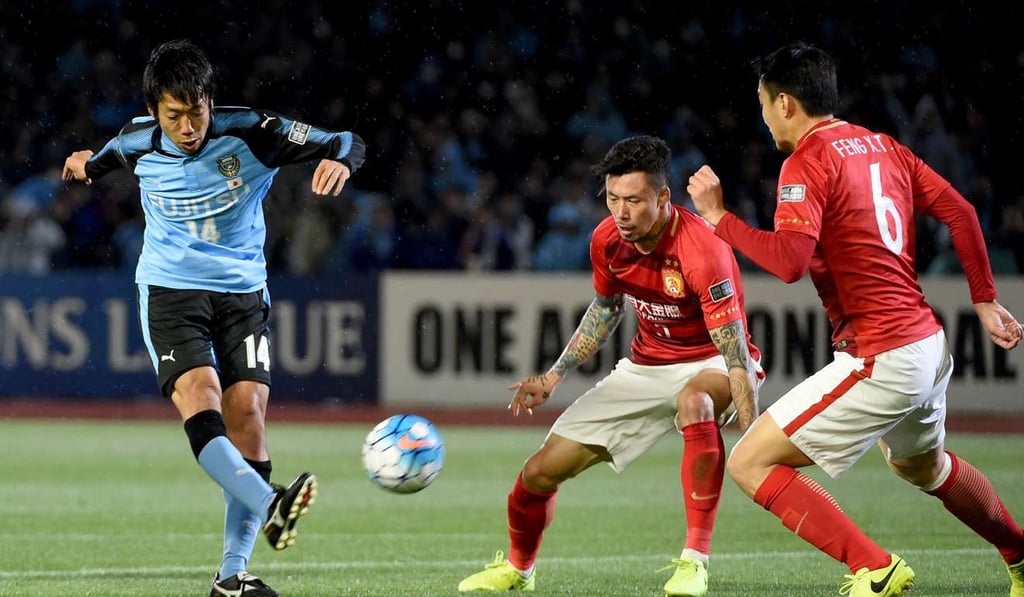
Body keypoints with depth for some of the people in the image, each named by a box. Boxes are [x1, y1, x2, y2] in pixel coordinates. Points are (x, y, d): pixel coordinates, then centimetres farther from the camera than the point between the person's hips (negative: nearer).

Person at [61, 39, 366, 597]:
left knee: (247, 414, -9)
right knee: (200, 402, -26)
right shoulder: (137, 144, -4)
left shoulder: (248, 133, -12)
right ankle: (269, 507, -40)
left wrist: (338, 158, -30)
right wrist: (87, 163, 8)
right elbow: (104, 158, 24)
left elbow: (347, 143, -13)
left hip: (242, 292, 0)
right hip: (169, 292, 0)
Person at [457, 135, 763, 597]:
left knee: (695, 401, -44)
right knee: (541, 471, 2)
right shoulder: (608, 241, -10)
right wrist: (554, 376, 10)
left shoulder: (701, 250, -31)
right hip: (646, 365, 6)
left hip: (710, 364, -6)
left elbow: (736, 355, -32)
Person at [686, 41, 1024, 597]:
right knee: (922, 464, 36)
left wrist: (719, 216, -15)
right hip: (929, 343, 9)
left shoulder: (807, 163, -14)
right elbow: (960, 212, 12)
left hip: (880, 358, -9)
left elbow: (790, 260, -27)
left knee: (749, 463, -7)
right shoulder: (882, 146, 11)